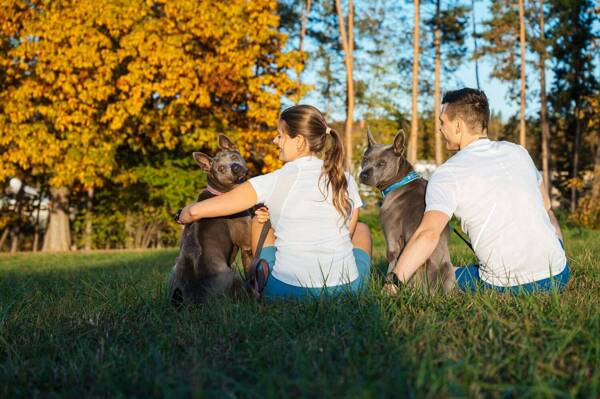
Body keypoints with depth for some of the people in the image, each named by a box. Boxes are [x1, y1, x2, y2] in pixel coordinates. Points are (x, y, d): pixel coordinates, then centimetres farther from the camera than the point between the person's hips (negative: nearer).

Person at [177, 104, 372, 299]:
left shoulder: (274, 182, -6)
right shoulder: (346, 181, 2)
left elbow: (196, 211, -4)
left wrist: (184, 215, 20)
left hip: (288, 291, -2)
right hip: (345, 290, 2)